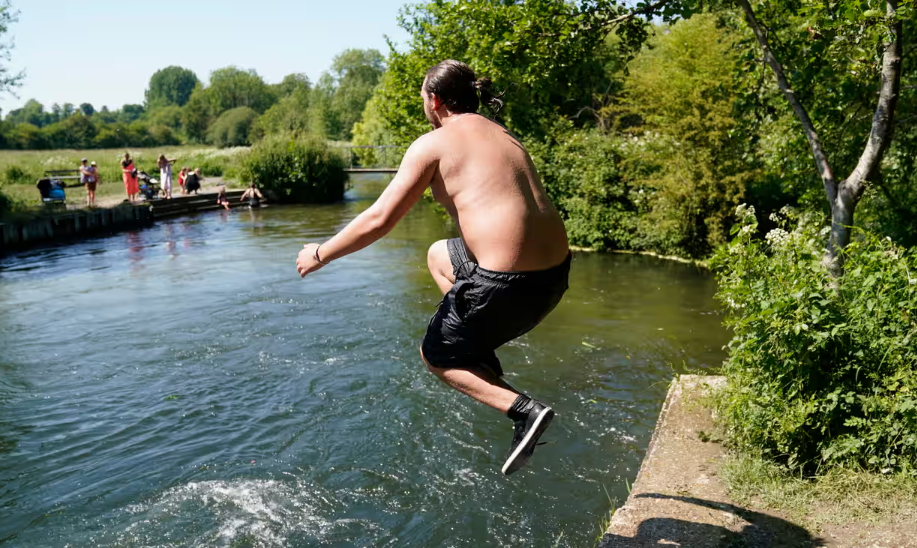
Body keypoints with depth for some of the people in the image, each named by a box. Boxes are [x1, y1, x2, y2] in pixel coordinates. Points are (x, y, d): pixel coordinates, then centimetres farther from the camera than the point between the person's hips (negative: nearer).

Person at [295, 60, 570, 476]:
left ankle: (523, 410, 0)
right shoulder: (505, 137, 19)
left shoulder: (432, 144, -3)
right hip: (555, 272, 8)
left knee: (435, 355, 19)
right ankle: (479, 355, 23)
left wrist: (320, 254, 8)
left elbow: (379, 219, -6)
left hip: (507, 282, -8)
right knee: (438, 255, 31)